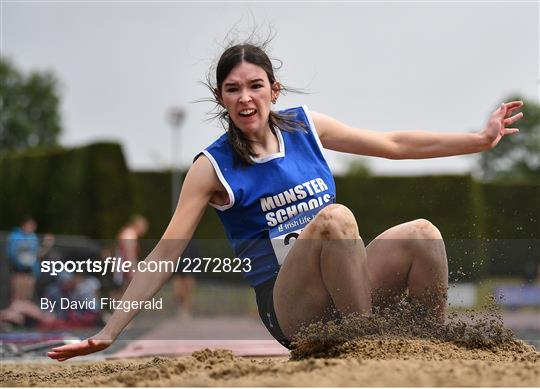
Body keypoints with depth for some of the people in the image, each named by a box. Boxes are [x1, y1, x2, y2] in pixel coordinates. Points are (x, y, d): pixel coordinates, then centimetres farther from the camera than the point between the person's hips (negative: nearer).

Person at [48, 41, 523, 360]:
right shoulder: (213, 167, -5)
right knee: (335, 217, -33)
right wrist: (110, 331, -17)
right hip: (288, 308, -5)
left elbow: (394, 144, 15)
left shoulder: (305, 126, 7)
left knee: (421, 233, -23)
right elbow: (166, 254, -9)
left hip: (342, 286, 5)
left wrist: (481, 138, 13)